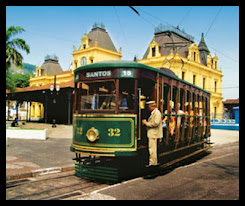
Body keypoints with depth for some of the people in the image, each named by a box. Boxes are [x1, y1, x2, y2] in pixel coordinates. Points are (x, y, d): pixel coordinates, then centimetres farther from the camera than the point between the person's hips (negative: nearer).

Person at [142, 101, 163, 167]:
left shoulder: (157, 113, -14)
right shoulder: (153, 113, 17)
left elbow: (156, 123, -24)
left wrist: (147, 123, -17)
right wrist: (146, 122, 10)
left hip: (154, 134, -11)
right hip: (151, 133, 11)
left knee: (152, 148, -7)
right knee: (151, 148, 17)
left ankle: (152, 162, -1)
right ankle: (153, 161, 26)